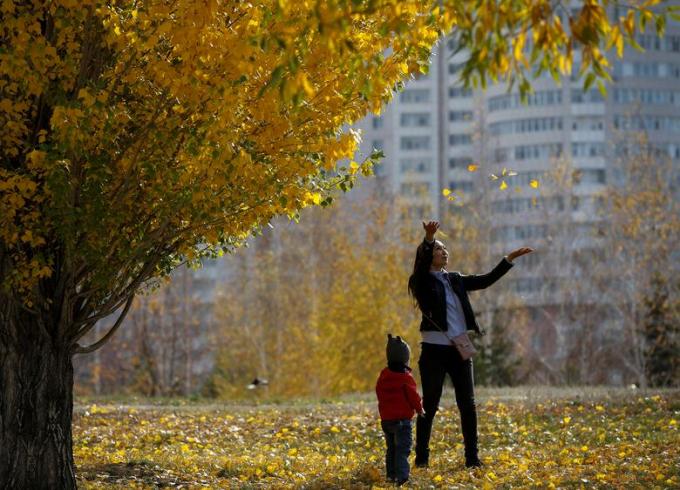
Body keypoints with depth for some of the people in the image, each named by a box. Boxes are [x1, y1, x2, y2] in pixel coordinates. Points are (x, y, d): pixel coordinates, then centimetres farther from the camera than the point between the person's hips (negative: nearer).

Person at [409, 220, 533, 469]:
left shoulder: (455, 280, 16)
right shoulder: (423, 281, -1)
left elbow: (486, 280, 19)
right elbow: (422, 262, -21)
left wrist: (511, 257, 15)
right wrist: (429, 238, -38)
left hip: (460, 351, 5)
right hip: (434, 350, -5)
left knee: (468, 405, 3)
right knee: (429, 406, -1)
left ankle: (472, 457, 8)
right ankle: (421, 457, 7)